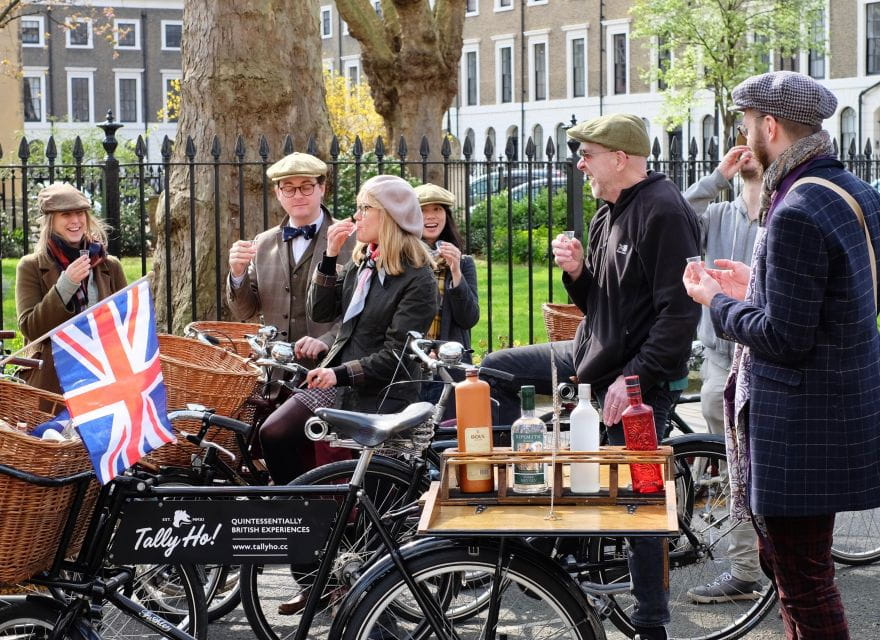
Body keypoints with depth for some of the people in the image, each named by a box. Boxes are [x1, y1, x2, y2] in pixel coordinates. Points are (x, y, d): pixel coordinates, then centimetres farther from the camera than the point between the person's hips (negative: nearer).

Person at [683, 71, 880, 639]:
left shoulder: (796, 214, -22)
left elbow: (785, 339, -22)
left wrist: (717, 300, -7)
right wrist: (755, 288, 13)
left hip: (799, 428, -10)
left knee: (804, 583, -1)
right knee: (784, 562, 21)